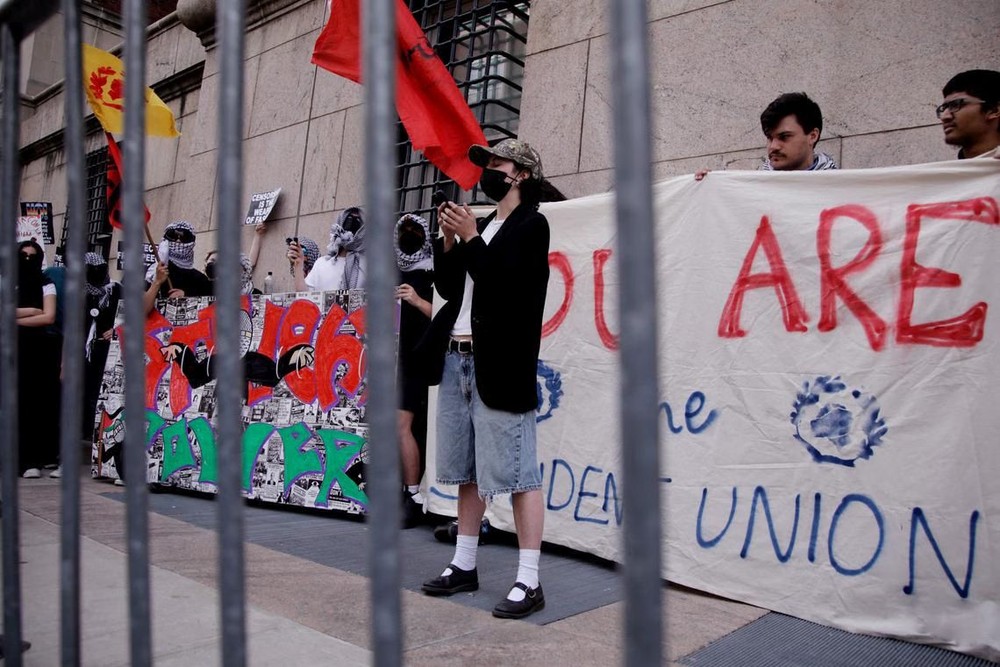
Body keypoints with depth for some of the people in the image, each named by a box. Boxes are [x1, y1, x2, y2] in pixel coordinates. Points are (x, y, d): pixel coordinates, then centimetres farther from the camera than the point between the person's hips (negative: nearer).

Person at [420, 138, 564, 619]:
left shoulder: (531, 224, -2)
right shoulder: (481, 225, 19)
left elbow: (505, 285, -16)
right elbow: (448, 288, 17)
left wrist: (470, 237, -12)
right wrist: (449, 241, 6)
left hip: (498, 364, -8)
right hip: (457, 359, 9)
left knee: (517, 472, -6)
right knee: (467, 471, 14)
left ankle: (529, 583, 2)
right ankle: (464, 566, 26)